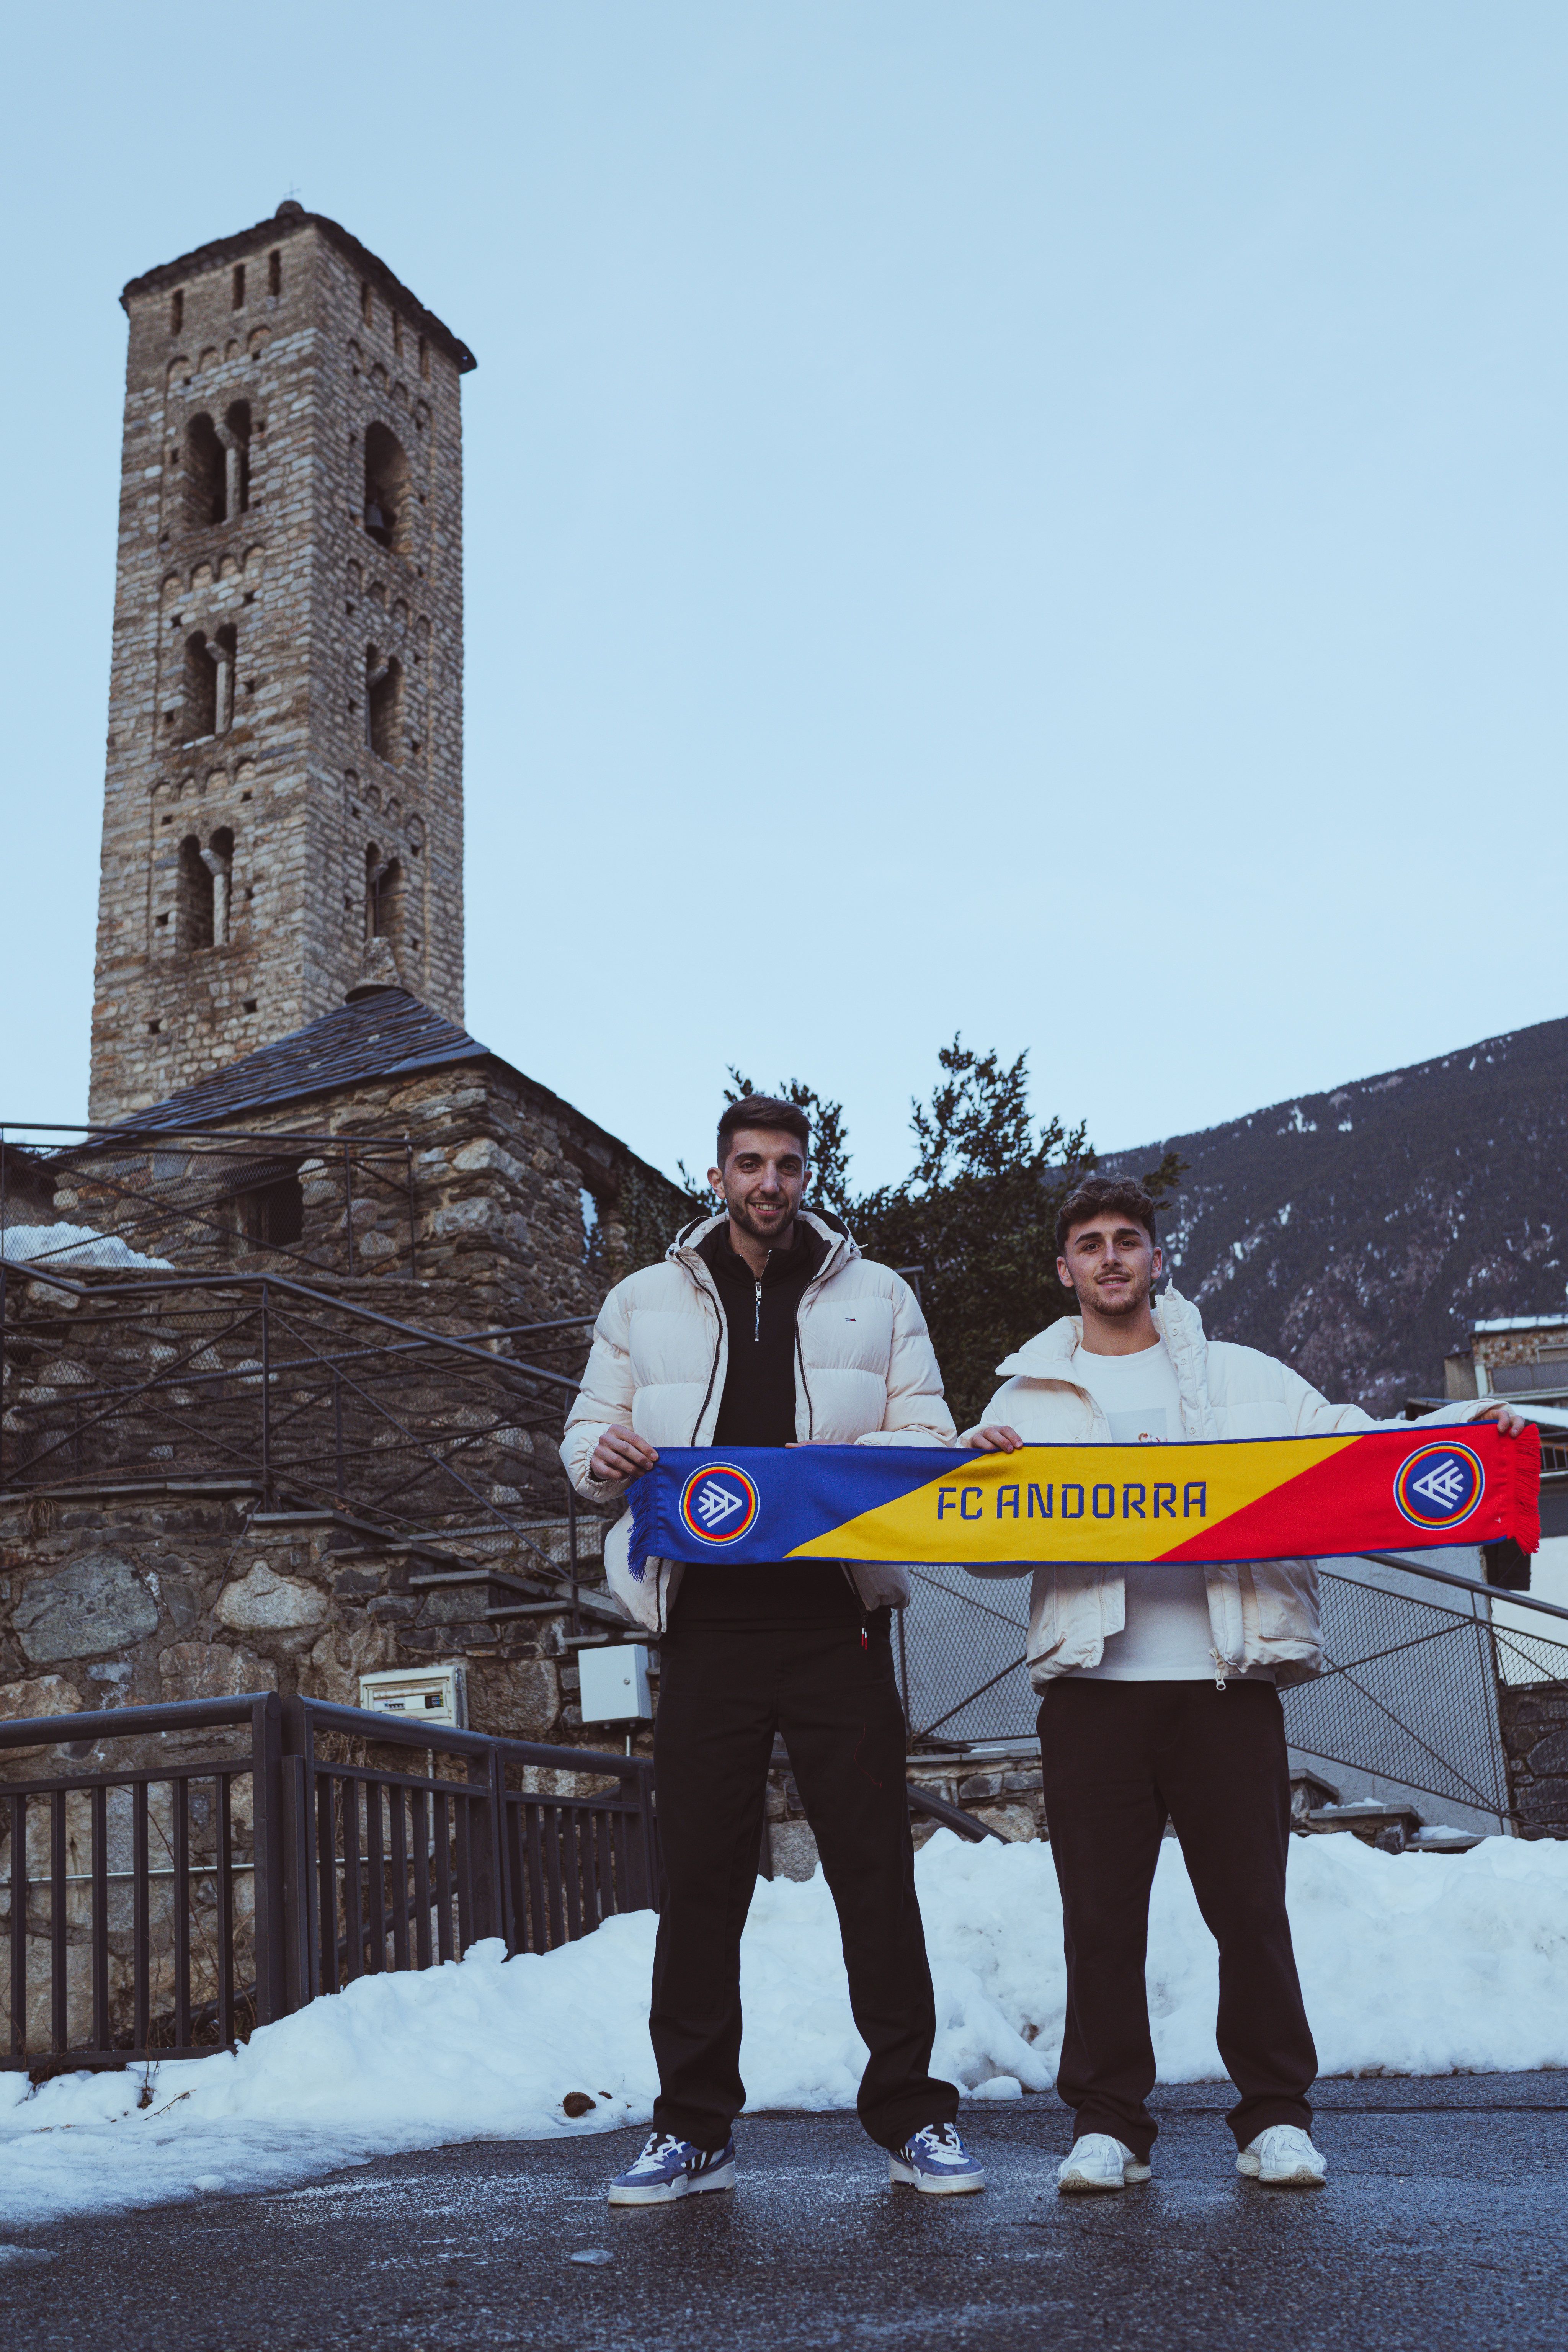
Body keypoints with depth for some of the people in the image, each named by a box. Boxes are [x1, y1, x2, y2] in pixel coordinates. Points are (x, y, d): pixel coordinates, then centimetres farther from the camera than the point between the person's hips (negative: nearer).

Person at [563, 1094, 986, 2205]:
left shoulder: (877, 1297, 12)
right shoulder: (646, 1302, 14)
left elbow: (932, 1441, 9)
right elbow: (586, 1436, 14)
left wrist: (851, 1456, -13)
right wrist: (605, 1456, -9)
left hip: (837, 1621, -1)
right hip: (708, 1623, 1)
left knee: (876, 1869, 0)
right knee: (699, 1876, 3)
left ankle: (913, 2116, 11)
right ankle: (695, 2128, 14)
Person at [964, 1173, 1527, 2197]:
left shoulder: (1242, 1377, 14)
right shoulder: (1030, 1395, 15)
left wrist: (1463, 1430, -8)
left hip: (1226, 1680, 0)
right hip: (1095, 1684, 1)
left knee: (1251, 1907, 2)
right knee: (1101, 1916, 3)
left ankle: (1277, 2117, 15)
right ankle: (1108, 2122, 14)